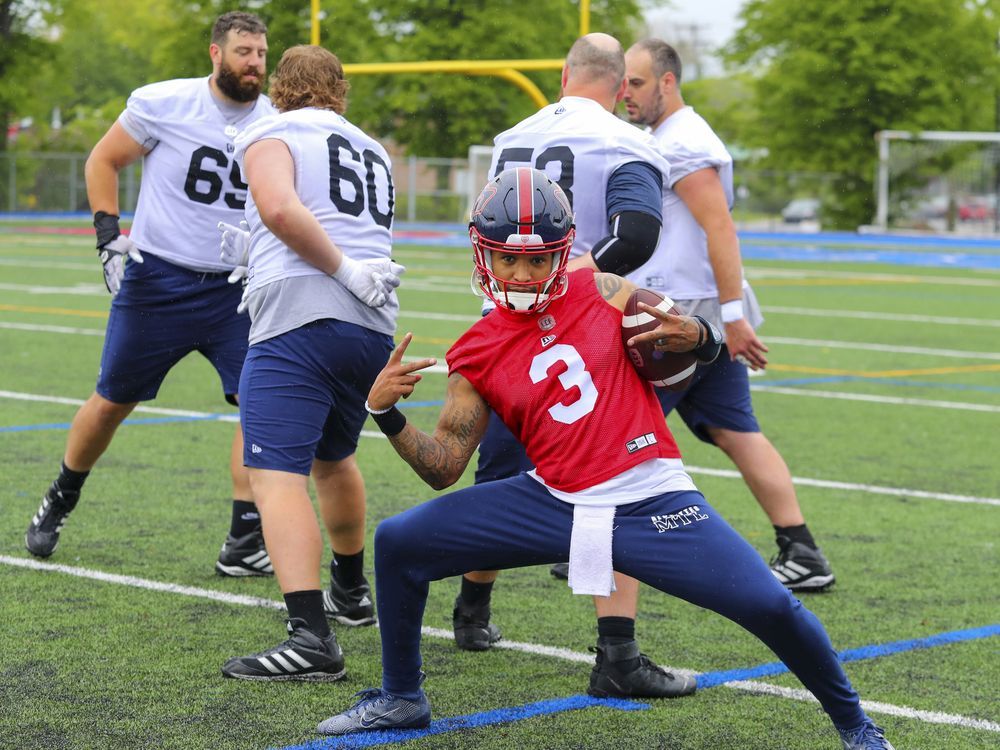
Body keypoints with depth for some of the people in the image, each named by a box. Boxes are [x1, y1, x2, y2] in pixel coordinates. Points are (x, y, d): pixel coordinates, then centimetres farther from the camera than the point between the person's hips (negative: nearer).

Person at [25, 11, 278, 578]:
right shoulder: (164, 103, -10)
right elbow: (104, 160, 2)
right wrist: (109, 233, -7)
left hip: (237, 287, 2)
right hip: (157, 278, -2)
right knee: (112, 401, 9)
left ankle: (246, 543, -7)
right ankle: (59, 502, 35)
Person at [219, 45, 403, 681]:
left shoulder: (270, 136, 4)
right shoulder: (373, 152, 24)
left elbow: (279, 209, -17)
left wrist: (345, 270, -12)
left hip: (301, 321, -7)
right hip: (376, 327, 7)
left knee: (277, 476, -13)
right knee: (333, 458, 29)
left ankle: (311, 636, -27)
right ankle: (352, 585, 48)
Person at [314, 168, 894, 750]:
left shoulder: (603, 294, 1)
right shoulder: (477, 354, 4)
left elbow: (695, 342, 10)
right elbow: (444, 467, 4)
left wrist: (698, 336, -14)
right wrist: (385, 412, -10)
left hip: (651, 502, -2)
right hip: (554, 503, 3)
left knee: (770, 606, -16)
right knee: (399, 543, -2)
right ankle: (401, 698, 21)